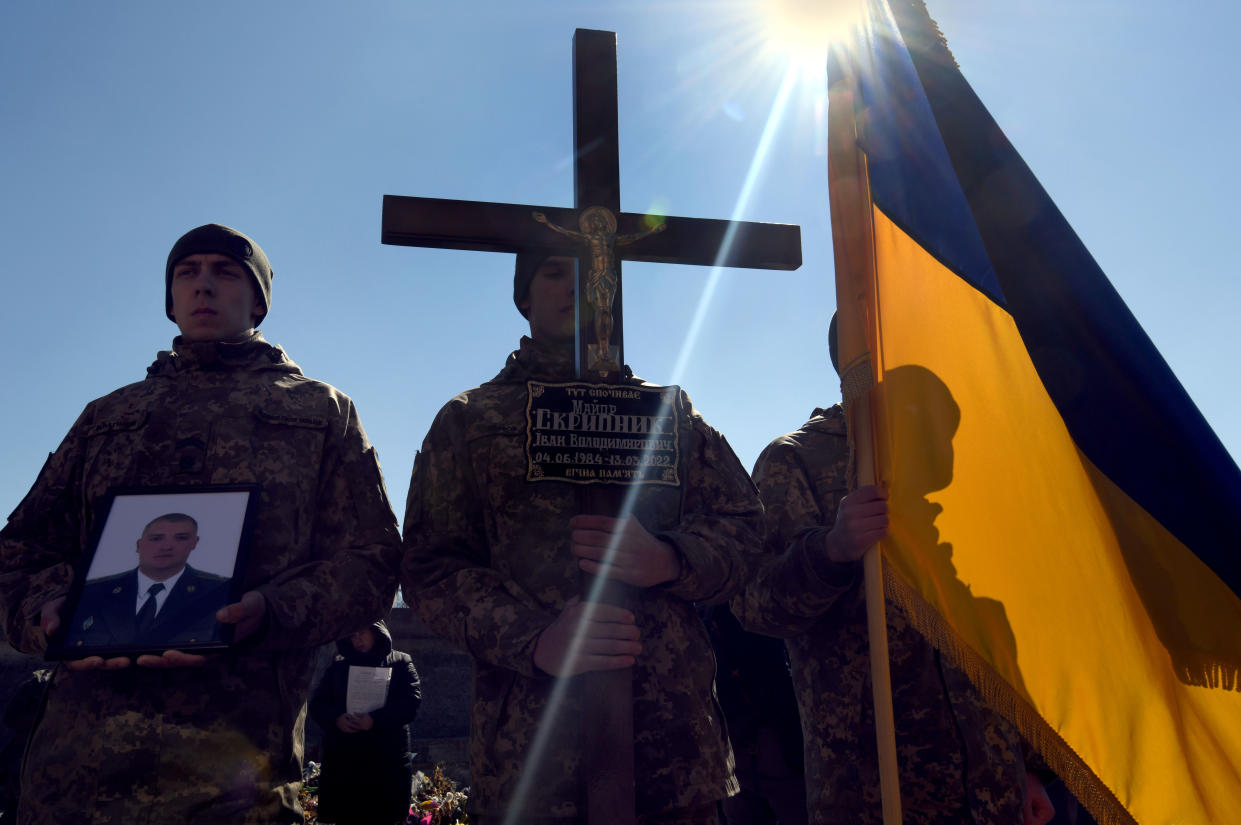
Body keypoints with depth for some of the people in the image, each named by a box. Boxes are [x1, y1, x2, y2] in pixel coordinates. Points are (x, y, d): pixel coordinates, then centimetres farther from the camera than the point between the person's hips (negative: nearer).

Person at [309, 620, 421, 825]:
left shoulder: (401, 663, 6)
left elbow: (412, 702, -6)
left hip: (385, 762, -2)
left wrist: (376, 719, -19)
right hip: (342, 761, 2)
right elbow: (318, 703, 9)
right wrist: (336, 718, -12)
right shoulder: (338, 666, 15)